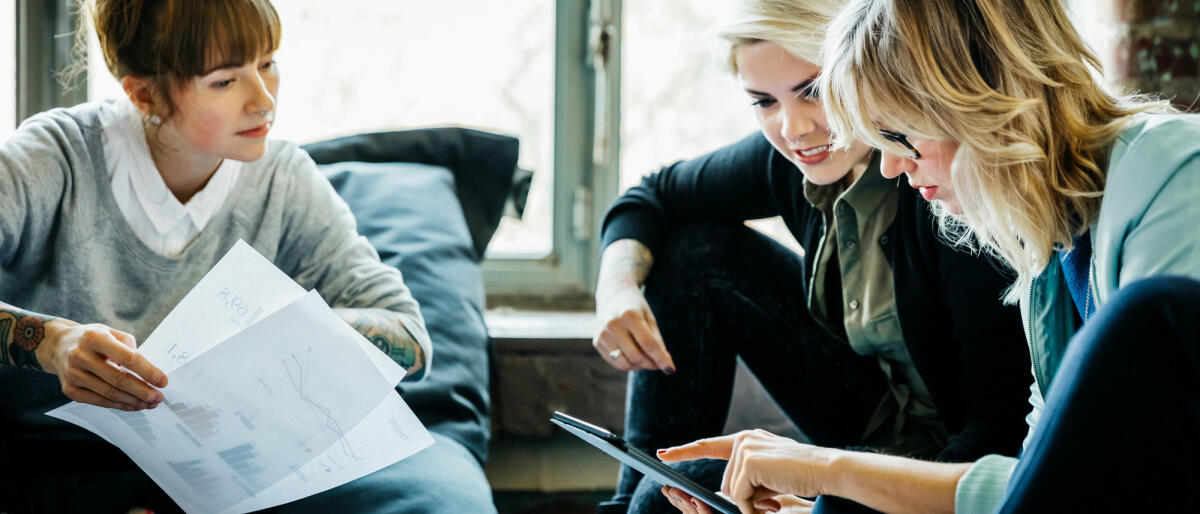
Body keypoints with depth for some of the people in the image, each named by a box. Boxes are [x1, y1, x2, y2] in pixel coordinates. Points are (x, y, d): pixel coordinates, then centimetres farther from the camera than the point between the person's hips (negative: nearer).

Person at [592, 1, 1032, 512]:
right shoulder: (791, 158, -7)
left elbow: (1003, 421, -29)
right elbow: (653, 196, 9)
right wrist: (617, 288, -12)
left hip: (953, 452, -7)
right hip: (872, 409, 7)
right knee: (697, 249, 0)